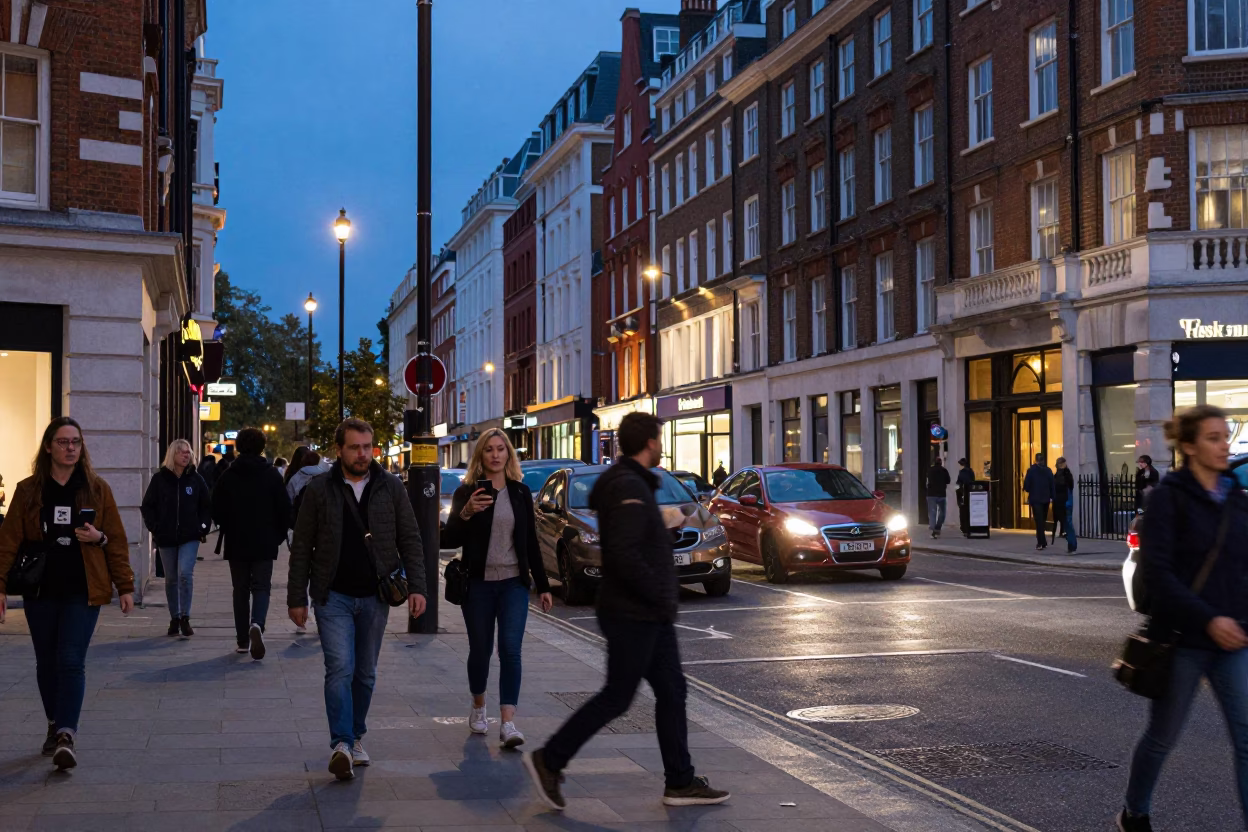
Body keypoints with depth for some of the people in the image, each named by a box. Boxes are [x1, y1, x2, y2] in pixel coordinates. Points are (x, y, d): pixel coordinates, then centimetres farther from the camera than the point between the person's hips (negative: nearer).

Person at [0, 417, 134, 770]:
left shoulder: (97, 489, 2)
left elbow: (117, 540, 4)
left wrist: (125, 586, -2)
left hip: (82, 592, -2)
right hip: (40, 591, 2)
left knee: (71, 661, -12)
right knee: (47, 662, 11)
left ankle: (66, 736, -16)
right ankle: (55, 727, 29)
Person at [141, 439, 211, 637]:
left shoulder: (196, 479, 2)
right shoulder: (159, 479, 0)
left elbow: (207, 506, 9)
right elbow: (147, 506, 5)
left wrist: (203, 527, 0)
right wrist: (154, 527, -4)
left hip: (190, 537, -1)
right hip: (166, 538, 1)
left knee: (185, 573, -16)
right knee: (171, 578, 9)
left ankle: (185, 618, -9)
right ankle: (174, 619, 20)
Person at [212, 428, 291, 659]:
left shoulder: (227, 477, -1)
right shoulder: (272, 475, -4)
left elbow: (217, 511, 2)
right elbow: (285, 510, -4)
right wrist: (278, 535, 9)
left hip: (236, 544, 2)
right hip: (264, 544, -1)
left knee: (241, 590, 11)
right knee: (261, 587, 1)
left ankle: (242, 639, 13)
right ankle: (257, 624, -27)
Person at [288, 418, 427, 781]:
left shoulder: (391, 487, 3)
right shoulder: (320, 489, -1)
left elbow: (410, 540, 5)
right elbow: (301, 547, 2)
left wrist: (416, 587, -5)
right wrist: (296, 598, 0)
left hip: (375, 597, 2)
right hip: (333, 596, -2)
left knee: (365, 673, 11)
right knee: (340, 668, -14)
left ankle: (356, 737, 26)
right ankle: (341, 745, -18)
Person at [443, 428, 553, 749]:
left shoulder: (521, 492, 7)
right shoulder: (466, 492, -2)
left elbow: (531, 542, 12)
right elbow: (449, 540, -10)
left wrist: (543, 585, 11)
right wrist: (466, 513, -28)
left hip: (514, 582, 1)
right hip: (478, 584, -1)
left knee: (510, 650, -11)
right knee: (480, 650, 9)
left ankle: (508, 723, -15)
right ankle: (479, 708, 34)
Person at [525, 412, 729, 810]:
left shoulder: (633, 483, 14)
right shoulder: (629, 488, -19)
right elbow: (624, 554, -29)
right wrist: (660, 596, -20)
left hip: (649, 615, 10)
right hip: (633, 615, -10)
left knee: (671, 691, 11)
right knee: (616, 698, -2)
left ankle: (680, 782, 17)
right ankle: (548, 760, 8)